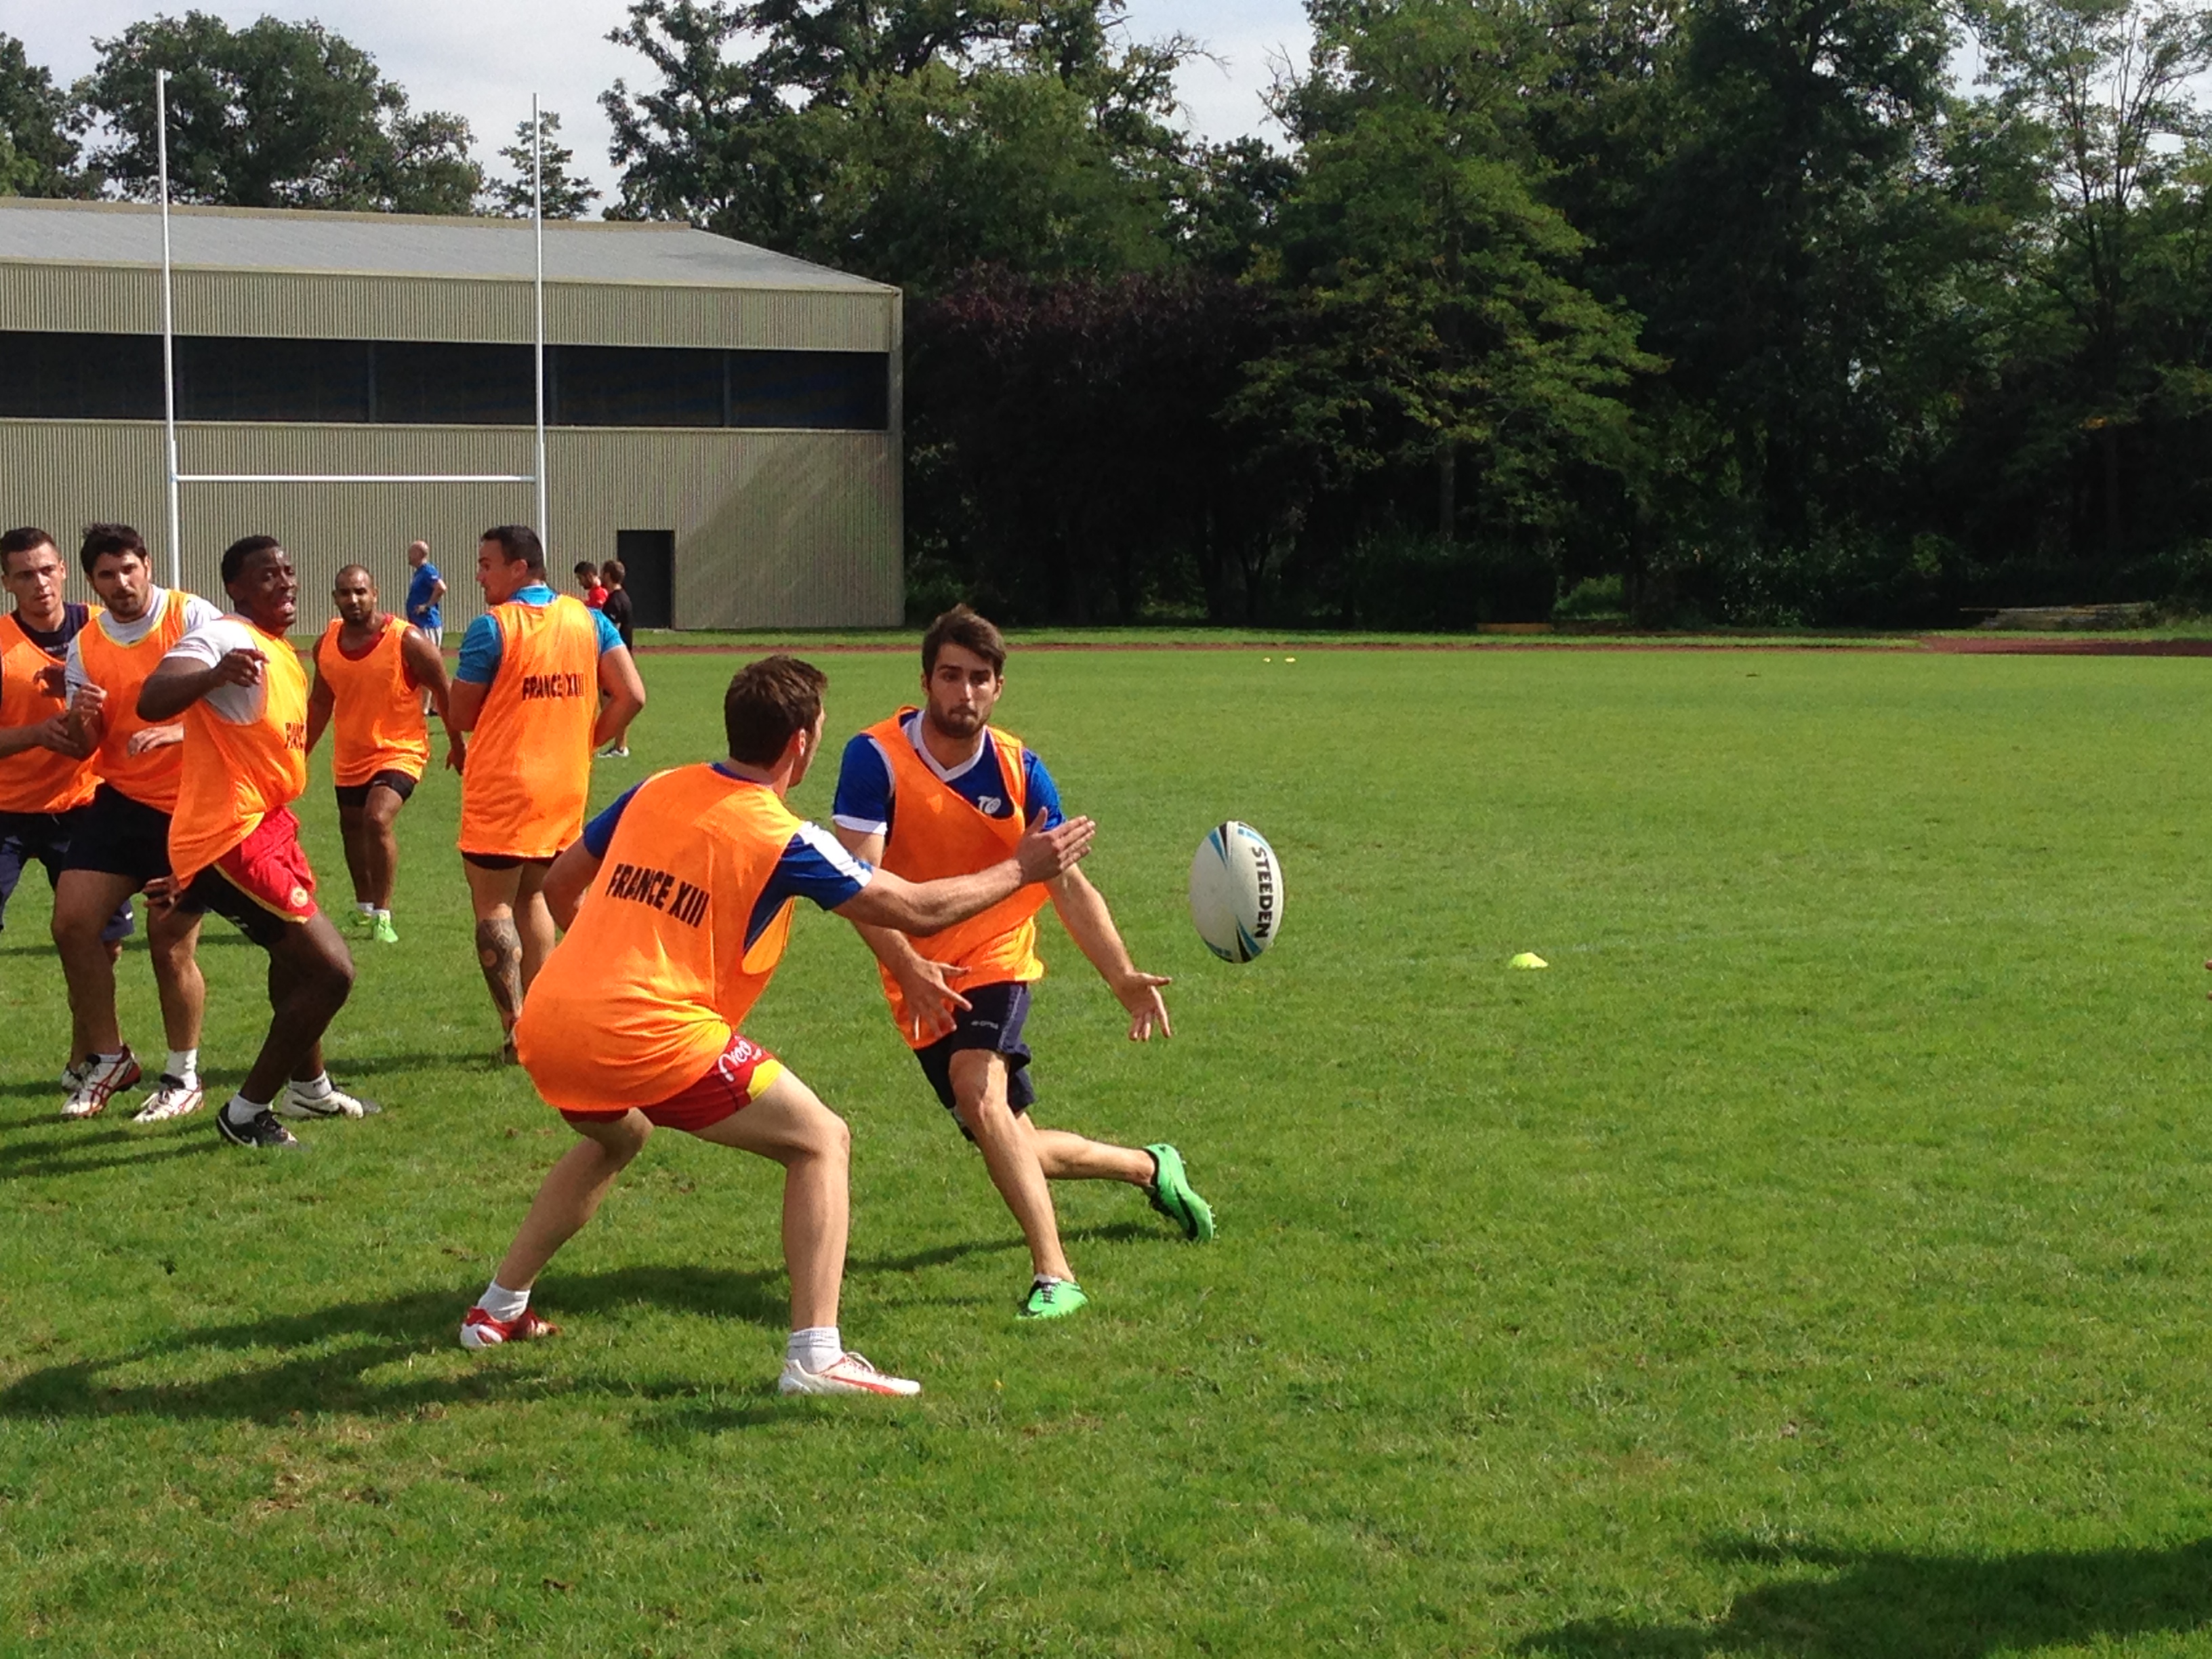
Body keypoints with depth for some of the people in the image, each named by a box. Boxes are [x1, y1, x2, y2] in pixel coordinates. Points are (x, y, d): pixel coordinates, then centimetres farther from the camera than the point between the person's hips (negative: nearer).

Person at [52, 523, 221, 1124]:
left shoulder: (193, 617, -9)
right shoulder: (86, 645, 5)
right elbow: (83, 747, 8)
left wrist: (177, 732, -29)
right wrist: (81, 717, -15)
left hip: (191, 806, -5)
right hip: (121, 799, 5)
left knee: (170, 942, -6)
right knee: (72, 921, -2)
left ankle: (183, 1079, 13)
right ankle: (109, 1059, 17)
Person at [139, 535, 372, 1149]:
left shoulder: (281, 654, 14)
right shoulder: (225, 638, -16)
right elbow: (151, 702, -34)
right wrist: (212, 676, -55)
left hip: (267, 823, 11)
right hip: (233, 839, -11)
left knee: (296, 956, 29)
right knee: (331, 970, -12)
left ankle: (310, 1087, 52)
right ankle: (247, 1114, 1)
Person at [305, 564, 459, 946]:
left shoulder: (407, 641, -18)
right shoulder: (327, 644, -2)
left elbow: (443, 692, -7)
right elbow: (320, 703, 13)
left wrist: (457, 743, 0)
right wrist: (301, 754, 16)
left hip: (399, 751, -6)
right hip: (350, 757, 6)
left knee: (378, 819, -25)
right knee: (351, 828, 18)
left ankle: (382, 914, -14)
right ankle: (364, 906, 41)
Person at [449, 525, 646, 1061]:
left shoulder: (491, 628, -12)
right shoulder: (588, 620, 4)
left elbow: (460, 716, -7)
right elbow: (631, 696, -1)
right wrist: (584, 741, 10)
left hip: (501, 791, -6)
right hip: (566, 791, 6)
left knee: (493, 905, 3)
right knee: (532, 897, 20)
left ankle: (515, 1032, -4)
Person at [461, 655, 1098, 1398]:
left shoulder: (653, 793, 12)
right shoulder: (782, 840, -5)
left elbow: (560, 883, 24)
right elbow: (915, 908, 1)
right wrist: (1018, 870, 15)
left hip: (545, 1027, 7)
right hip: (653, 1039, -7)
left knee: (615, 1140, 38)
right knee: (821, 1141, 6)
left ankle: (498, 1309, 40)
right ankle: (815, 1356, -5)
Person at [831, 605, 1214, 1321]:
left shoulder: (1020, 770, -7)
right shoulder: (875, 758, -15)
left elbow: (1068, 884, -5)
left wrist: (1122, 975, -19)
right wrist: (907, 967, -37)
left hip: (995, 959, -1)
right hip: (920, 978, 1)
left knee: (980, 1096, -29)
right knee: (1014, 1148, 7)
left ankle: (1054, 1276, -27)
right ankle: (1151, 1167, 36)